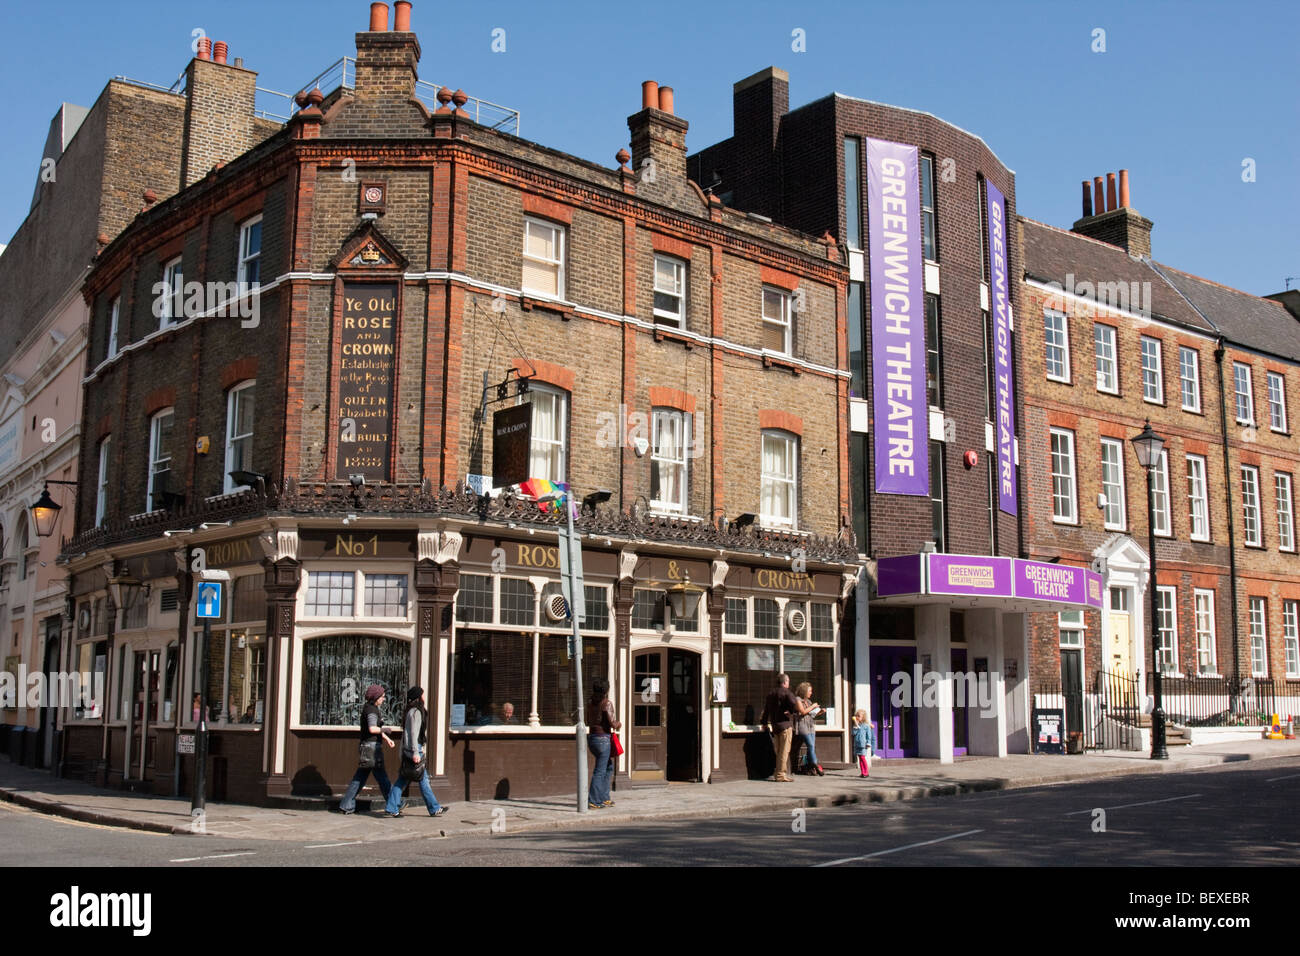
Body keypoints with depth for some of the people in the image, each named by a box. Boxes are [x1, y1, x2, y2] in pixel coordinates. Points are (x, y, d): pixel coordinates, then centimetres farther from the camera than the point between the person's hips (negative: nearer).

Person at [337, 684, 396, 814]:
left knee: (359, 778, 9)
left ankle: (346, 806, 8)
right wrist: (388, 729, -13)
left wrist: (387, 739, 24)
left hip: (366, 746, 10)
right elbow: (372, 729, -27)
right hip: (372, 746, -10)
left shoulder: (369, 708, 17)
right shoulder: (371, 710, -14)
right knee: (382, 777, -1)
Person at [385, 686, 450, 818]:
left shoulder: (411, 712, 15)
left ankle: (392, 808, 6)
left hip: (407, 750, 9)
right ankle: (434, 809, 9)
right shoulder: (416, 712, -13)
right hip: (414, 749, -9)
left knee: (403, 780, 9)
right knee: (423, 779, 0)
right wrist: (416, 752, -21)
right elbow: (413, 733, -19)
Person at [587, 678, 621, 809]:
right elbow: (612, 724, -17)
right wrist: (618, 724, 5)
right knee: (600, 771, -2)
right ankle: (592, 802, -3)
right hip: (603, 738, -8)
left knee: (609, 767, 20)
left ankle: (604, 798, 20)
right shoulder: (607, 704, -12)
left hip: (591, 738, 8)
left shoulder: (591, 704, 9)